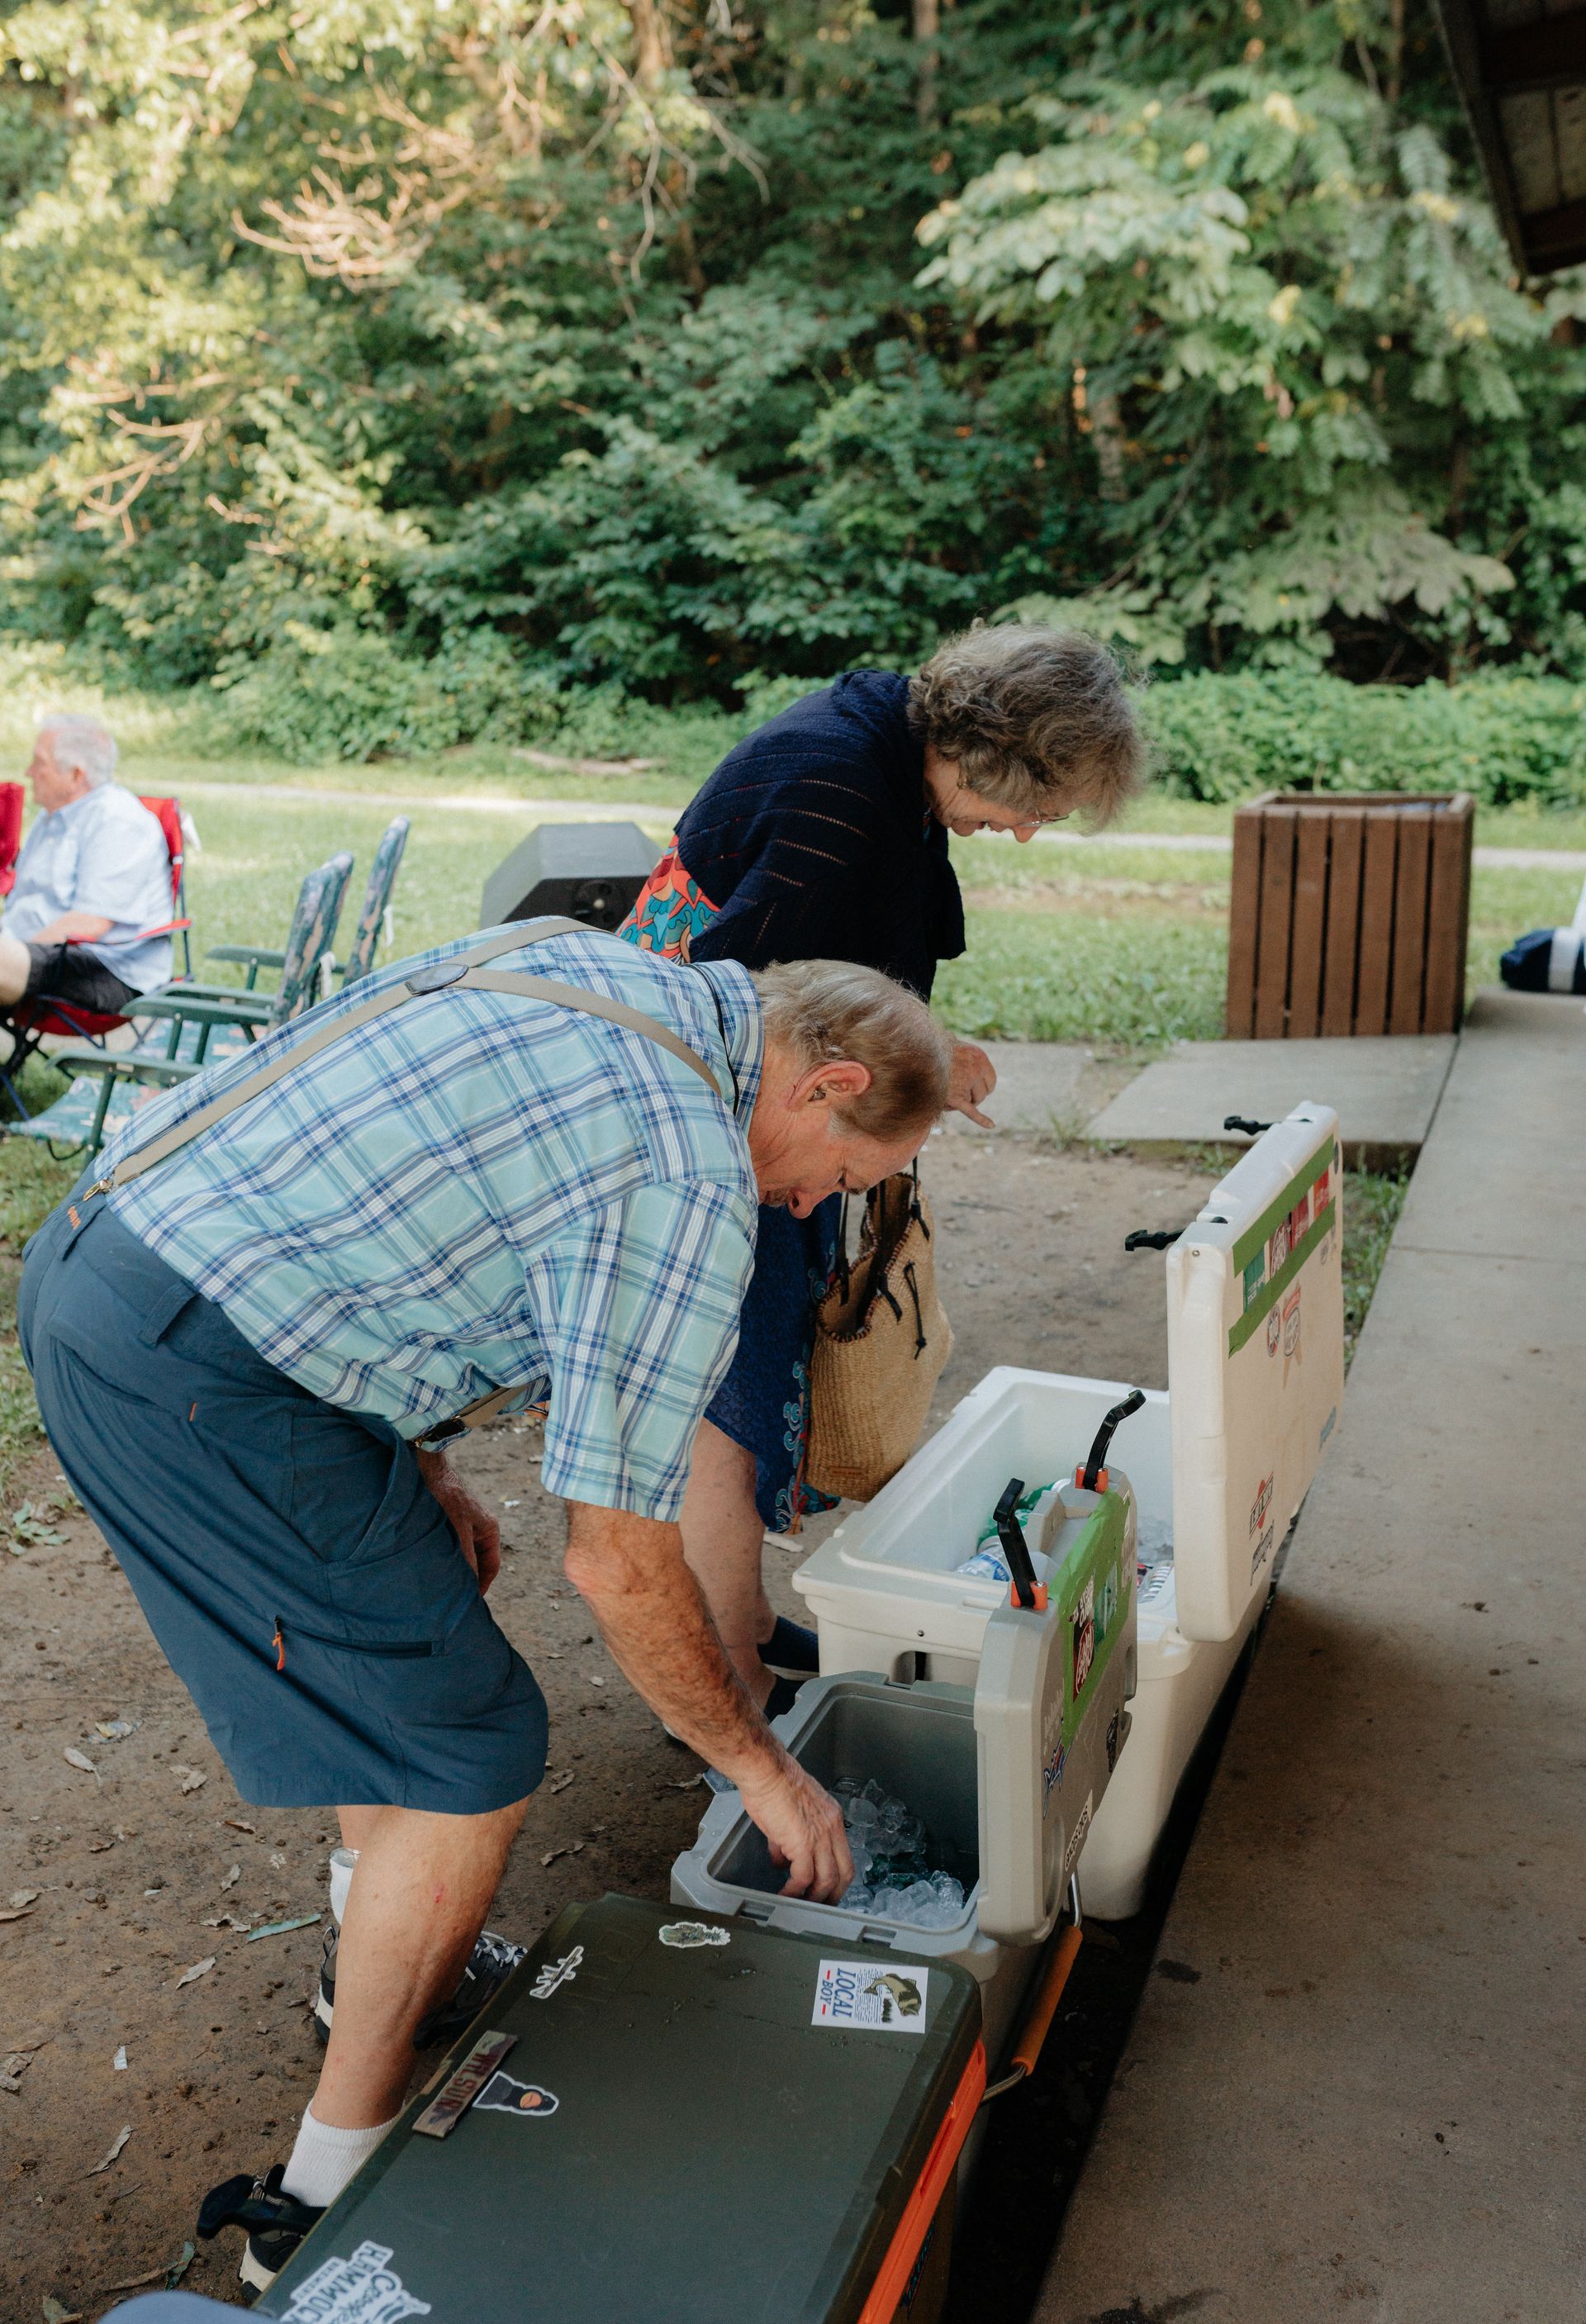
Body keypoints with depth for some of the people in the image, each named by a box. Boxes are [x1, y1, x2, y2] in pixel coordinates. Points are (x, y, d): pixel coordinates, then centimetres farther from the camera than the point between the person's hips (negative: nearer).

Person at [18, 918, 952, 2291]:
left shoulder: (588, 970, 13)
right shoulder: (692, 1182, -15)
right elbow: (619, 1561, -11)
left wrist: (425, 1466, 20)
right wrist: (766, 1772, 5)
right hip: (196, 1379, -10)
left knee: (399, 1670, 26)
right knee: (473, 1754, 3)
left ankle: (408, 1971, 46)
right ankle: (331, 2196, 20)